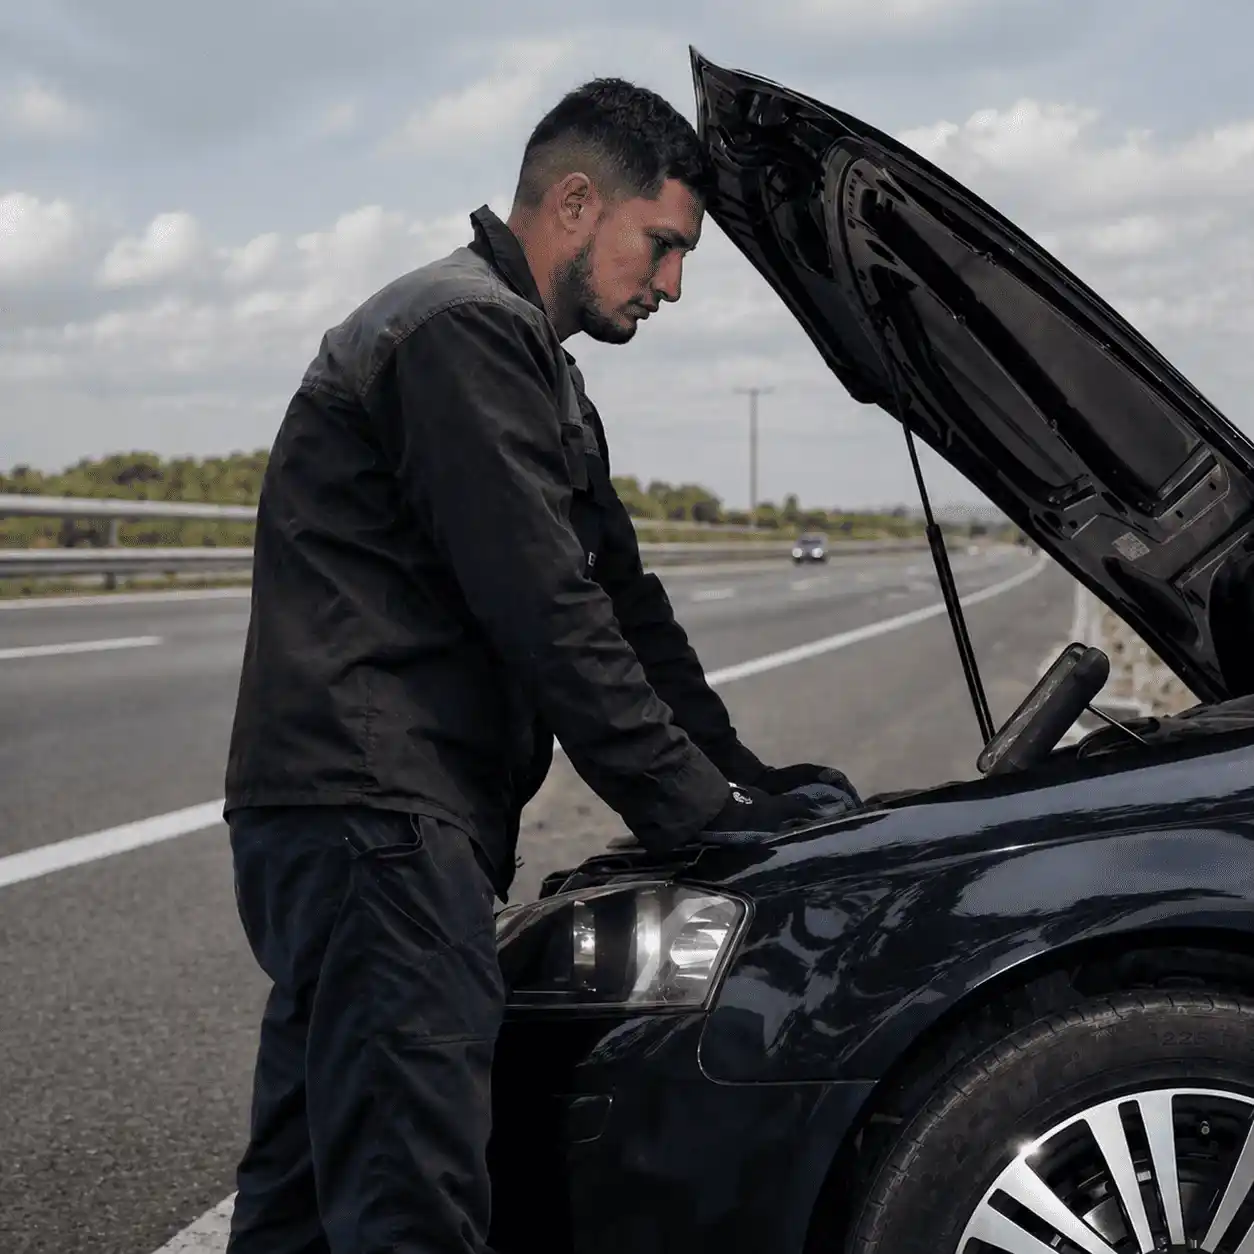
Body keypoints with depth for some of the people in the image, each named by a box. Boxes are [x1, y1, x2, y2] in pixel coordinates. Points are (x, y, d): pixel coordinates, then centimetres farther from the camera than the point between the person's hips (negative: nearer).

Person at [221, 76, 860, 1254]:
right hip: (374, 816, -11)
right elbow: (544, 615, -17)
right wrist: (691, 805, -13)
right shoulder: (463, 330, -11)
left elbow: (617, 598, 24)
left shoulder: (527, 362, 24)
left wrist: (738, 773, 16)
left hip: (345, 815, 11)